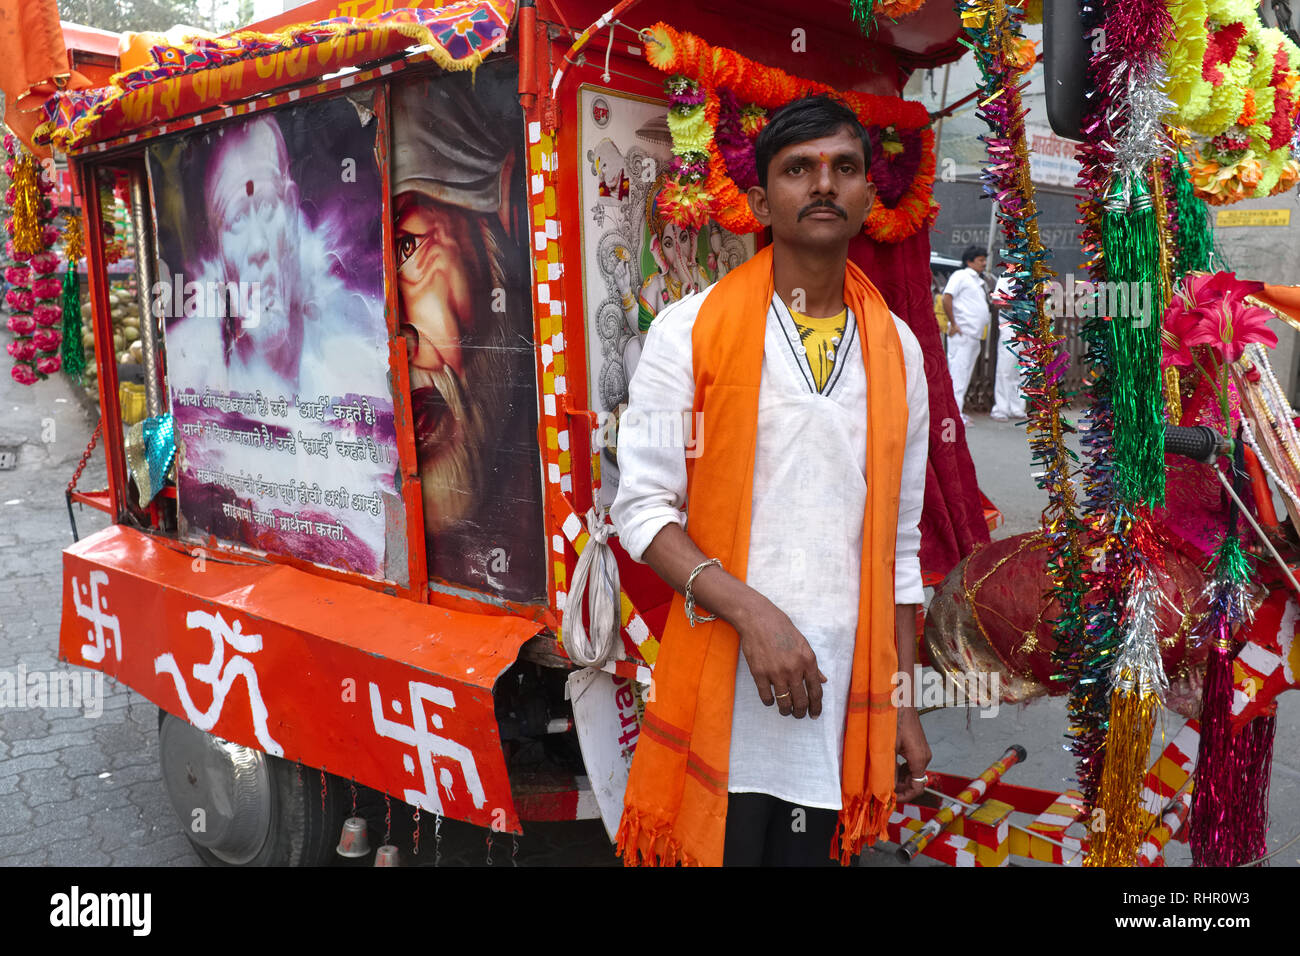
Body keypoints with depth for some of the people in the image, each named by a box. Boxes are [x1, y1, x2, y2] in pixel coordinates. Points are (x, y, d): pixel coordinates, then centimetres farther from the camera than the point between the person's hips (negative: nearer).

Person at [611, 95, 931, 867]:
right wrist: (752, 613, -19)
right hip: (721, 683, -3)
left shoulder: (896, 348, 7)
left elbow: (899, 541, 11)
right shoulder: (692, 329, -4)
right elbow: (643, 507, -8)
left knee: (810, 851, 15)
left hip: (844, 686, 4)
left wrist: (904, 699, 9)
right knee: (716, 846, 6)